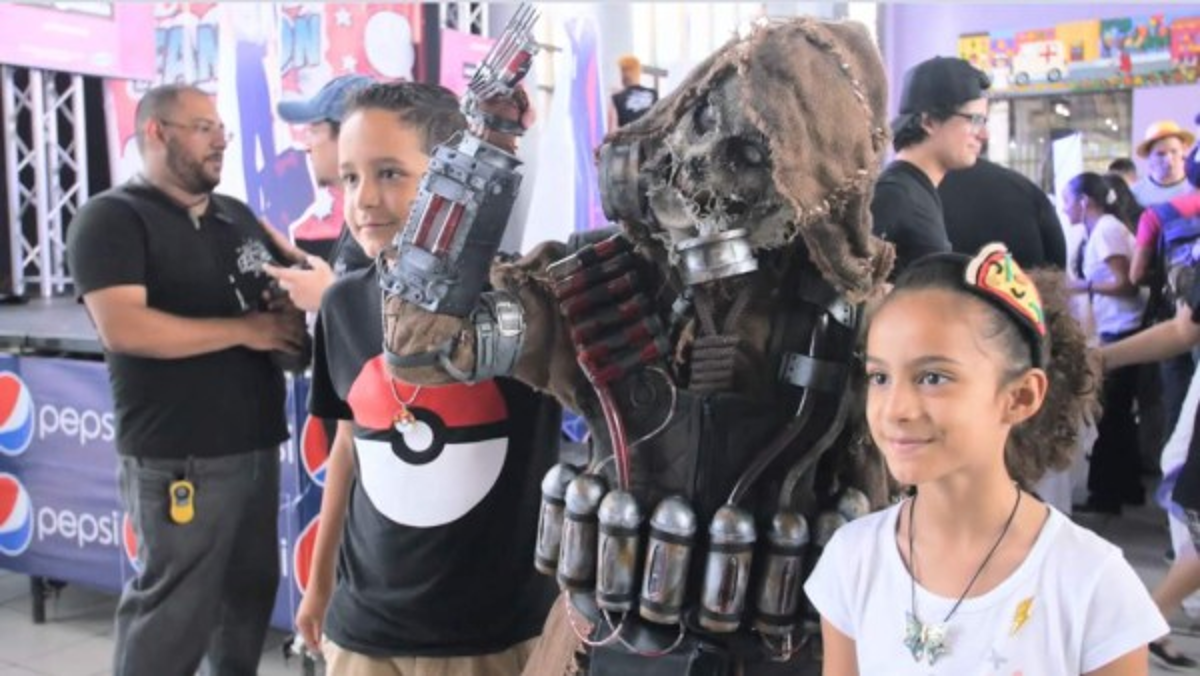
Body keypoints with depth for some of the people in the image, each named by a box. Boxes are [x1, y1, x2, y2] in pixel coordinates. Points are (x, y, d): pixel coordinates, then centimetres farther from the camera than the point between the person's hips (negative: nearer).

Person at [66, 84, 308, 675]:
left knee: (250, 591, 16)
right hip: (177, 457, -7)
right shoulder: (112, 218, -7)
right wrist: (245, 329, -16)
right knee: (172, 609, -1)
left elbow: (287, 295, 25)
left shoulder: (238, 217, 15)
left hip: (257, 444, 7)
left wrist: (297, 314, -1)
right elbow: (123, 328, -21)